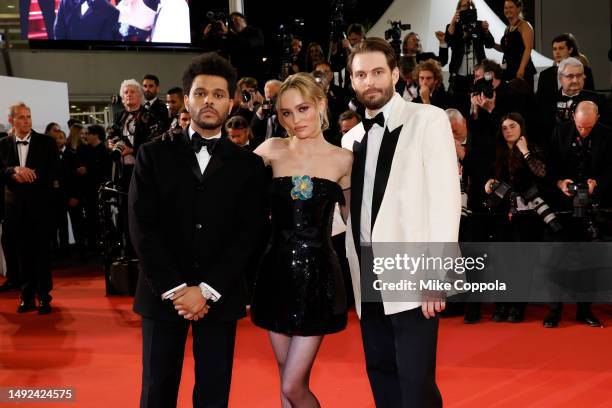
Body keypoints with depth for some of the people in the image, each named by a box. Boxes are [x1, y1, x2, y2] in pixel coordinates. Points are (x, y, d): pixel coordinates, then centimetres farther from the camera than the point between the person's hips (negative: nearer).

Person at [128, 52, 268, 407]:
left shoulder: (249, 165, 5)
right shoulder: (154, 155, 5)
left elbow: (249, 234, -2)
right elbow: (142, 227, -3)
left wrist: (207, 290, -11)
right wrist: (174, 288, -11)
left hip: (220, 296, 0)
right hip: (163, 294, 0)